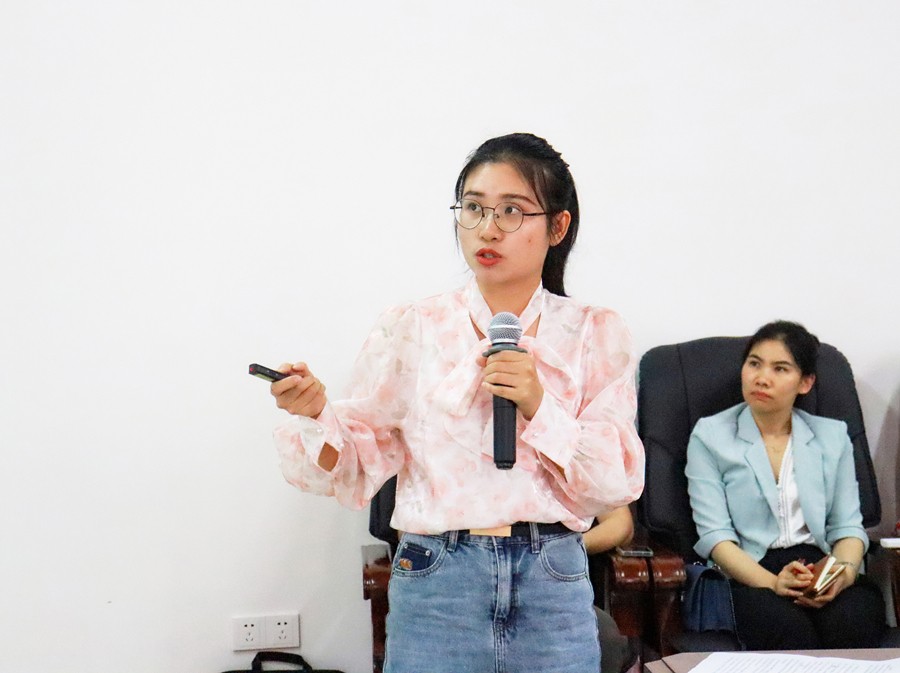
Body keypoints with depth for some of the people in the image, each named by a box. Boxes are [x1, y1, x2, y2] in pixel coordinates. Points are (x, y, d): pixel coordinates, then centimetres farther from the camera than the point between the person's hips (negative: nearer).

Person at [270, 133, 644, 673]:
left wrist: (538, 407, -14)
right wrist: (316, 414, -19)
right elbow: (358, 466, 0)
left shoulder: (596, 334, 3)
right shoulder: (410, 329, 2)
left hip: (553, 590, 1)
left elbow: (617, 484, -2)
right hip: (436, 583, 0)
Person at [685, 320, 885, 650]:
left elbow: (847, 526, 11)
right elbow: (715, 535, -2)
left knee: (851, 624, -33)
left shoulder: (832, 435, 18)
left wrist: (845, 573, -12)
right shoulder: (709, 436, 8)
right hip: (748, 576, -2)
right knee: (792, 633, -36)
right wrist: (773, 583, -18)